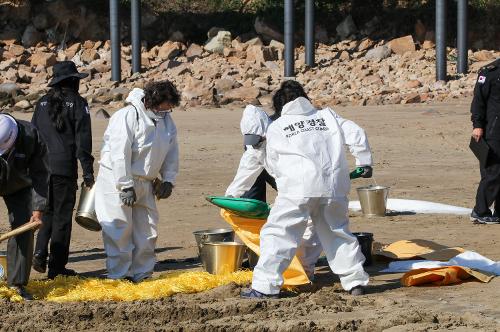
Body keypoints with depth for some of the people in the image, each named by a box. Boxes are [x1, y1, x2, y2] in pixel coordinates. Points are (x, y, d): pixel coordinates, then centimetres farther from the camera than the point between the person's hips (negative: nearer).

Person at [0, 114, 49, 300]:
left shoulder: (31, 137, -29)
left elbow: (40, 176, -21)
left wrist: (38, 209, -24)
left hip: (19, 187, 1)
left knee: (23, 230, -6)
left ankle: (17, 283, 0)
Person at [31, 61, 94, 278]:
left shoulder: (42, 103, 12)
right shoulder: (77, 103, -2)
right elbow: (83, 140, -6)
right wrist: (88, 173, -5)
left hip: (41, 167, 4)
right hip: (65, 168, -4)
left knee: (47, 212, 18)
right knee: (62, 216, 2)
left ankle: (40, 253, 0)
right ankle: (56, 267, 2)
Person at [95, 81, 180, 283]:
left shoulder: (166, 121, 4)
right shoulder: (127, 117, -21)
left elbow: (171, 152, 14)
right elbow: (120, 154, -24)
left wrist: (168, 180, 4)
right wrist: (125, 186, -25)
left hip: (144, 182, 7)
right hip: (117, 181, -7)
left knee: (147, 229, 8)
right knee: (120, 230, -7)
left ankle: (142, 273, 17)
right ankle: (118, 275, -2)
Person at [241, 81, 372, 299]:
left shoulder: (276, 127, 15)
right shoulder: (328, 116, 20)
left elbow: (272, 165, 20)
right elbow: (356, 135, 13)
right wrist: (364, 162, 24)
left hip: (299, 186, -3)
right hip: (334, 186, 3)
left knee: (278, 234, -1)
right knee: (337, 233, 18)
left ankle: (265, 286, -8)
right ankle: (356, 281, 17)